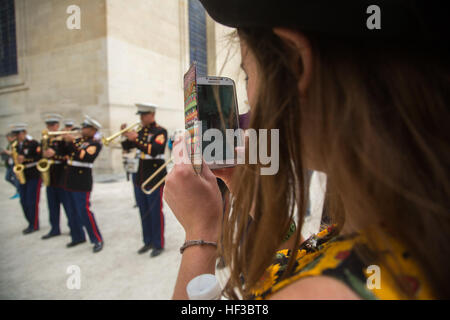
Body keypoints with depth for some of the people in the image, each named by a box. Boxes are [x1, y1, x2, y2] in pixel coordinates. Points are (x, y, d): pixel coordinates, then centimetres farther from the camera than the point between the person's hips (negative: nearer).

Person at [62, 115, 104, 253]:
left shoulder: (95, 144, -9)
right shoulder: (78, 140, 14)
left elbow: (83, 156, -23)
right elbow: (65, 152, 13)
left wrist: (71, 142, -22)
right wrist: (65, 141, -1)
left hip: (82, 183, -8)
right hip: (70, 181, 8)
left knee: (84, 211, -8)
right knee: (73, 212, 15)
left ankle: (98, 240, 1)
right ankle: (78, 237, 29)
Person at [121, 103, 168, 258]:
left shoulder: (160, 131, -7)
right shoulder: (140, 132, 12)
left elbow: (154, 150, -22)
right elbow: (126, 147, 12)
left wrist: (136, 139, -24)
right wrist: (125, 135, -5)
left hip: (154, 179, -6)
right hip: (138, 178, 6)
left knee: (156, 213, 1)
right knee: (144, 213, 13)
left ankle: (158, 245, 13)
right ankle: (148, 241, 26)